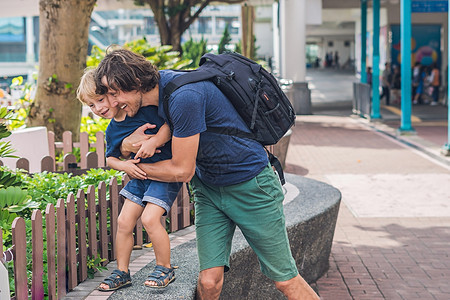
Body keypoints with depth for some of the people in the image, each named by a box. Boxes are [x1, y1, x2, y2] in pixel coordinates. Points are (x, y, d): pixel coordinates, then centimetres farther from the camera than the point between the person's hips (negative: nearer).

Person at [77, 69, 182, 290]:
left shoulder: (143, 109, -15)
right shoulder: (112, 131, 5)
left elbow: (170, 124, -16)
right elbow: (110, 158, 16)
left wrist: (154, 142, -30)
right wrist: (124, 165, -4)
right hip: (140, 175, 7)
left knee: (149, 218, -19)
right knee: (124, 221, 3)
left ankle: (165, 268, 0)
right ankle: (122, 272, 19)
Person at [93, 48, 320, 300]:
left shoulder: (184, 96, -29)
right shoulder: (159, 85, -3)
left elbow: (182, 171, -21)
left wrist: (136, 167, -5)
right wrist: (128, 143, -8)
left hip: (251, 186, -7)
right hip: (208, 189, 7)